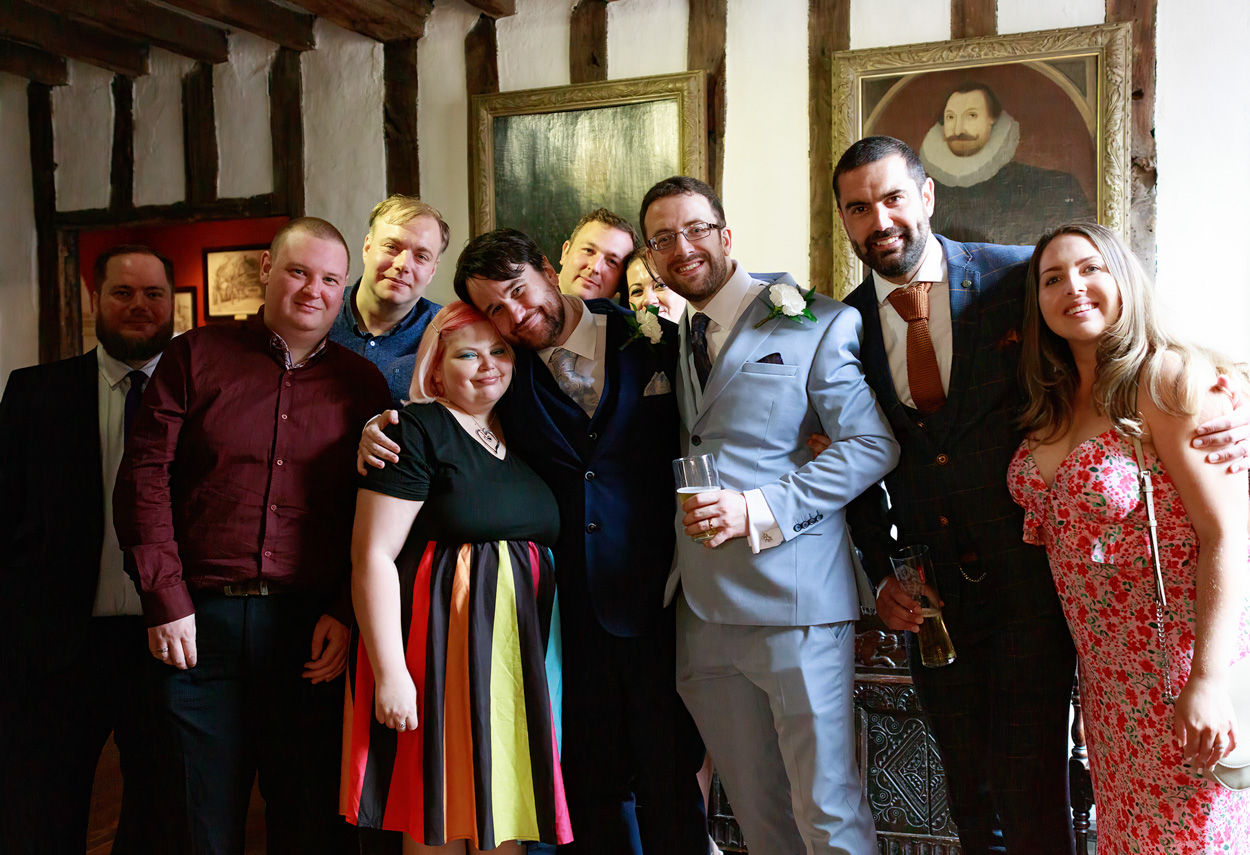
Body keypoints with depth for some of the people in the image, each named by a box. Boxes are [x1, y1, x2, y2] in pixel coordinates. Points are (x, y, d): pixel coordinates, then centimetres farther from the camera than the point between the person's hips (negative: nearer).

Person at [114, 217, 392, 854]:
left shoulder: (362, 384, 8)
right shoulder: (197, 356, 6)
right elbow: (144, 476, 1)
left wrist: (345, 613, -4)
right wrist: (165, 598, -5)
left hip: (312, 628, 1)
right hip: (199, 622, 0)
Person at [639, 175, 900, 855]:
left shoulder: (814, 321, -2)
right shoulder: (673, 339, 17)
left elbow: (873, 445, -8)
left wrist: (758, 511, -17)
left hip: (792, 603, -5)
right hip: (700, 611, 6)